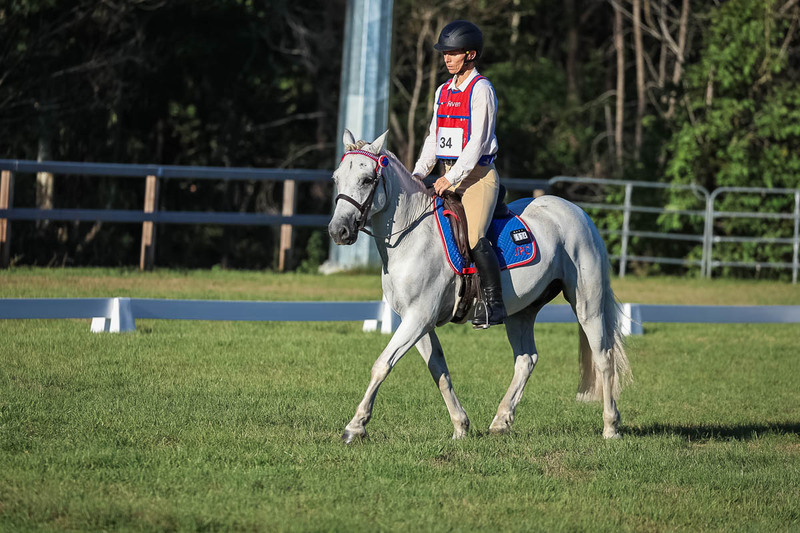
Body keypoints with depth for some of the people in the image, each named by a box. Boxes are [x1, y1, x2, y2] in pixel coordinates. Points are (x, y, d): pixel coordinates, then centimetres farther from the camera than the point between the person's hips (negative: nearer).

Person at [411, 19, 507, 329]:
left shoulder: (481, 90, -7)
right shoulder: (443, 91, 16)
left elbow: (477, 141, -14)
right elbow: (434, 138, 18)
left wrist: (451, 178, -19)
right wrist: (419, 173, 4)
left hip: (478, 175, -8)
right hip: (449, 177, 8)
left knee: (473, 238, -22)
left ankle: (493, 302, -19)